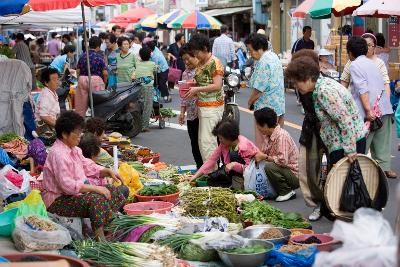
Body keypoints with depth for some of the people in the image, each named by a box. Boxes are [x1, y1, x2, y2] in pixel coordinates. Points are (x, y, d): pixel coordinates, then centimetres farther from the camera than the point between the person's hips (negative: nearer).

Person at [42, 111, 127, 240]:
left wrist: (108, 172, 3)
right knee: (97, 199, -34)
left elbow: (88, 166, 21)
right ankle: (100, 237, -27)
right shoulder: (58, 154, -21)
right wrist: (95, 188, -27)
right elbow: (67, 185, -28)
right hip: (58, 200, -10)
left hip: (76, 191, 11)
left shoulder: (74, 149, 11)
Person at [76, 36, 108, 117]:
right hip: (96, 80, -4)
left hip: (82, 80, 4)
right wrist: (105, 82, 8)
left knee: (81, 105, 10)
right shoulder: (99, 57, -7)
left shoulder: (82, 56, 4)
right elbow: (105, 73, -9)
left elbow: (78, 71, 4)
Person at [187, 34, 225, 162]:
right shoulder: (200, 64, 15)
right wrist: (193, 90, 3)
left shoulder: (215, 63, -11)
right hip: (202, 105, 9)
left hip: (212, 106, -9)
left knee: (207, 141, -11)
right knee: (202, 141, 12)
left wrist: (197, 89, -18)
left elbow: (217, 86, -18)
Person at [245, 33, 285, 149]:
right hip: (280, 105, 10)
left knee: (262, 142, -3)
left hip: (266, 108, -10)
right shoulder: (274, 56, 12)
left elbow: (259, 89, -19)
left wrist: (250, 101, -3)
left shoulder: (263, 62, -18)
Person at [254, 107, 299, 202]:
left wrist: (264, 157, -21)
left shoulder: (282, 136, -23)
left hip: (295, 175, -9)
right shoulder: (268, 136, 4)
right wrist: (257, 155, -9)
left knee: (269, 167, -31)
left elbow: (283, 160, -30)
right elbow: (264, 152, 11)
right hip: (285, 171, 9)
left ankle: (287, 192, -11)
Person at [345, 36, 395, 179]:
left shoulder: (355, 65, -3)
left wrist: (368, 110, -20)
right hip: (385, 108, 7)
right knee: (383, 141, 11)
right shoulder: (372, 63, 19)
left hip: (371, 111, -7)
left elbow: (362, 88, -15)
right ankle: (384, 167, 12)